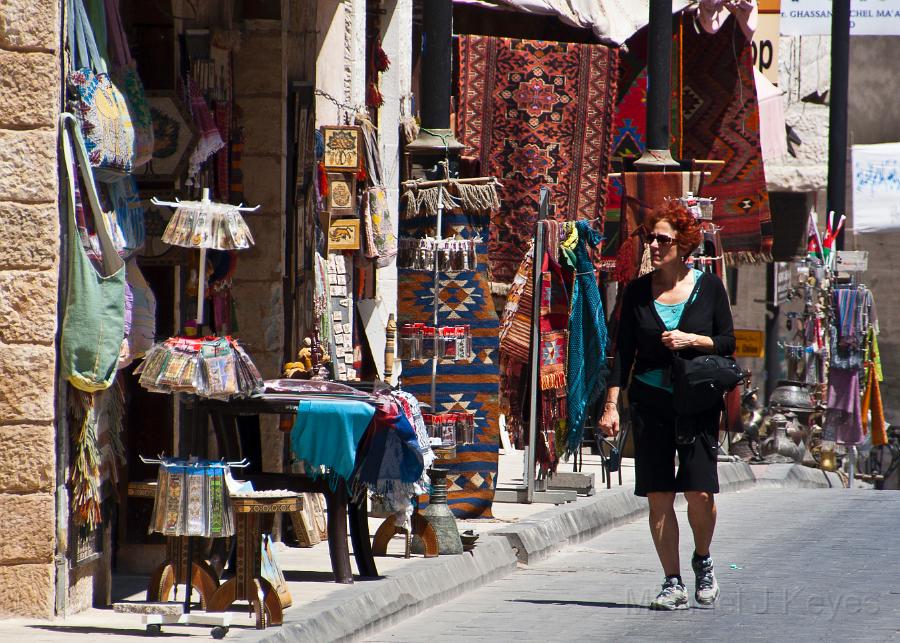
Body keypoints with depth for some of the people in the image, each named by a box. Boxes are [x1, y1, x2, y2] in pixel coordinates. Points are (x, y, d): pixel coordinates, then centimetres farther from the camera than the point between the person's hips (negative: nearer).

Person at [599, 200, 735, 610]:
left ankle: (702, 561, 17)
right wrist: (611, 404, 0)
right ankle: (673, 583, 5)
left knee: (699, 492, -10)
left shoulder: (708, 287, 2)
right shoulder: (637, 292, 6)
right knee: (659, 496, -2)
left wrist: (692, 339, -14)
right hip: (649, 401, 2)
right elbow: (623, 352, 7)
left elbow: (727, 342, 4)